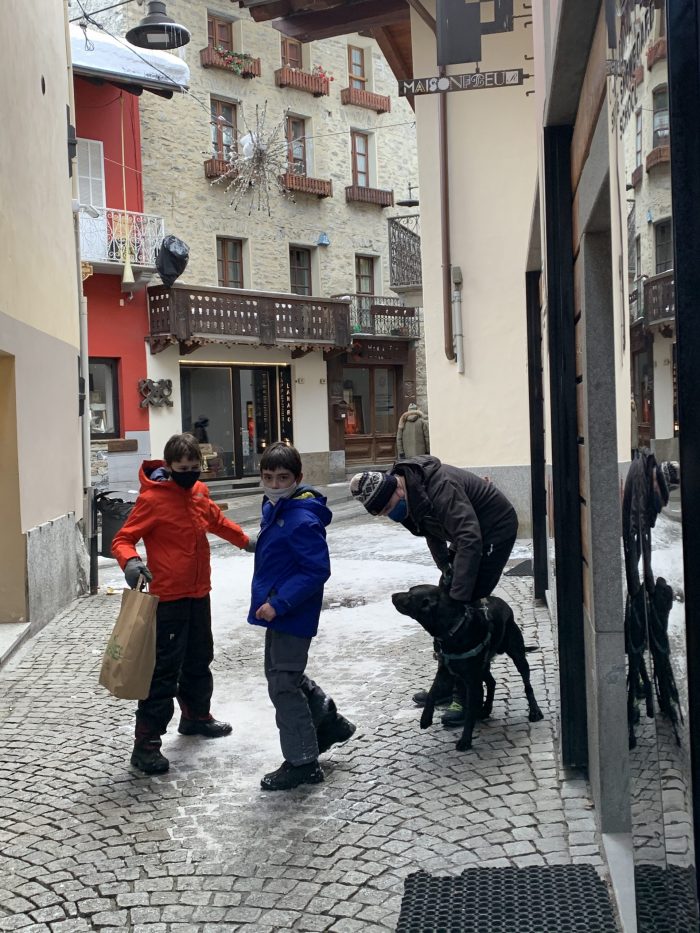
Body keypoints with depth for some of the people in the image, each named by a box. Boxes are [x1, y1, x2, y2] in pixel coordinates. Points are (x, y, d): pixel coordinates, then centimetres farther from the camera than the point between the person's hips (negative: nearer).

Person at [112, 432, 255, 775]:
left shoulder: (199, 491, 5)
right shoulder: (152, 499, -16)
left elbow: (217, 520, 25)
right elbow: (122, 540, -16)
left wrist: (245, 540, 33)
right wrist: (130, 561, -36)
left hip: (199, 594, 8)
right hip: (168, 598, -8)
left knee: (199, 660, 22)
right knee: (164, 670, -6)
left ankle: (196, 715, 43)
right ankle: (146, 744, 0)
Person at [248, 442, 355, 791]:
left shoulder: (303, 520, -24)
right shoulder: (273, 508, 5)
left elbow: (317, 571, -25)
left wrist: (279, 603, -26)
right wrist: (268, 599, 14)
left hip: (292, 615, -10)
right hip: (276, 609, 10)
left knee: (283, 685, -1)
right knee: (281, 672, 23)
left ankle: (303, 762, 13)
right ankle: (329, 723, 40)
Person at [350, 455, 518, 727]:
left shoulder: (440, 487, -35)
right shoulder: (409, 491, -6)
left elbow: (470, 540, -40)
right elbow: (433, 531, 9)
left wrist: (458, 596, -43)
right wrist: (447, 570, -2)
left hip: (496, 530, -9)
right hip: (468, 534, 9)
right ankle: (445, 686, 21)